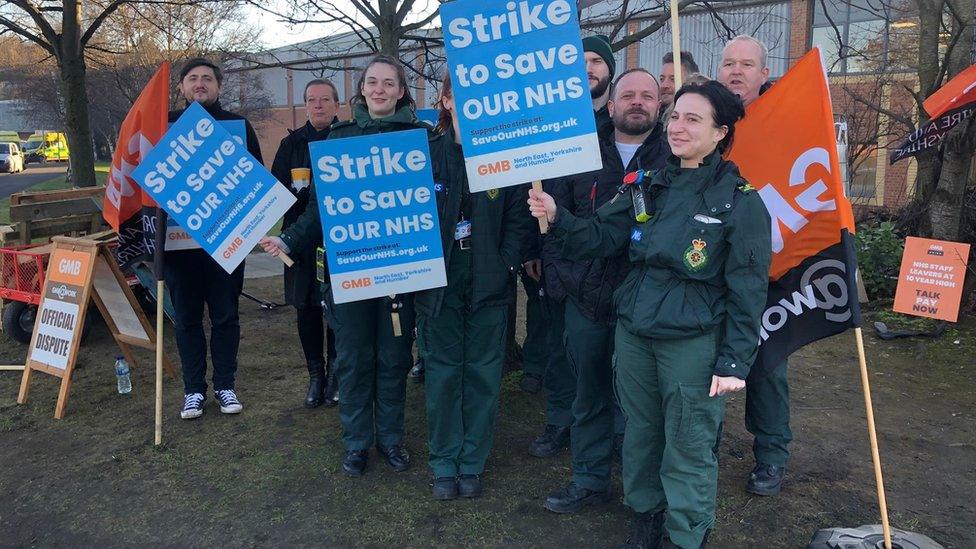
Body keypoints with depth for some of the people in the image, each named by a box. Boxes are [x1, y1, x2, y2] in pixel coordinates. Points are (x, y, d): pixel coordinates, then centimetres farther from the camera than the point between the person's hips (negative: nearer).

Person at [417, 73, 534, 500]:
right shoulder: (427, 156, 2)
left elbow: (519, 218, -1)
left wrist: (507, 262, -11)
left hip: (490, 284, 0)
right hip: (438, 283, 0)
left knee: (483, 373, 7)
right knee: (442, 372, 7)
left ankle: (472, 462, 23)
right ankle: (444, 464, 21)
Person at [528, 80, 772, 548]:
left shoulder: (740, 200, -8)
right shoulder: (649, 187, 8)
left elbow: (747, 291, -8)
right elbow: (600, 235, 6)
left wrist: (734, 363, -11)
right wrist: (558, 217, -11)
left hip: (693, 342, -5)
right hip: (633, 332, 5)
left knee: (687, 447, 4)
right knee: (640, 434, 18)